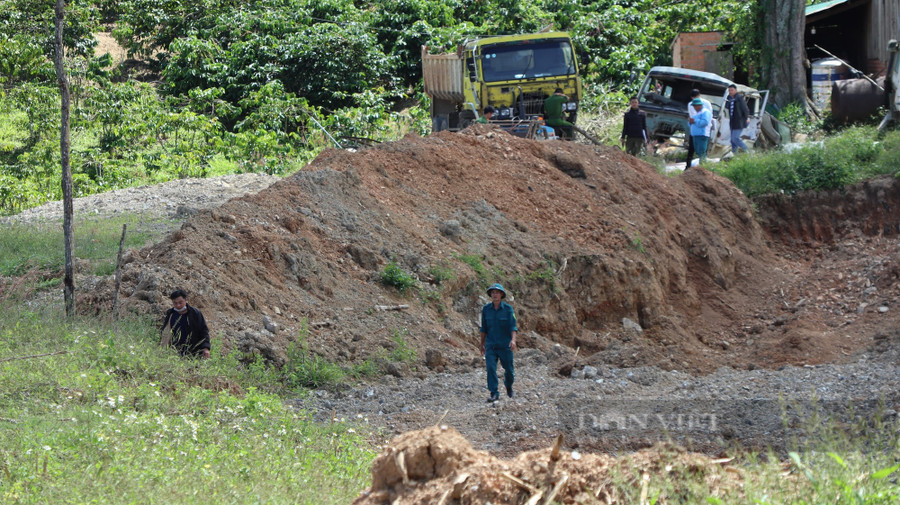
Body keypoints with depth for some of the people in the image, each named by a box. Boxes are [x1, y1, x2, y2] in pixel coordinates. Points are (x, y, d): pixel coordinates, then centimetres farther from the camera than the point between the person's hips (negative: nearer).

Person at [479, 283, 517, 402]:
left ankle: (508, 385, 39)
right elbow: (484, 328, 9)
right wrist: (482, 345, 13)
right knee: (490, 368, -14)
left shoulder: (508, 309, -7)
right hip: (491, 345, 1)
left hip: (505, 345, -1)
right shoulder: (486, 309, 1)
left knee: (508, 369, 8)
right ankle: (494, 394, -11)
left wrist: (513, 340, -30)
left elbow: (513, 326, -12)